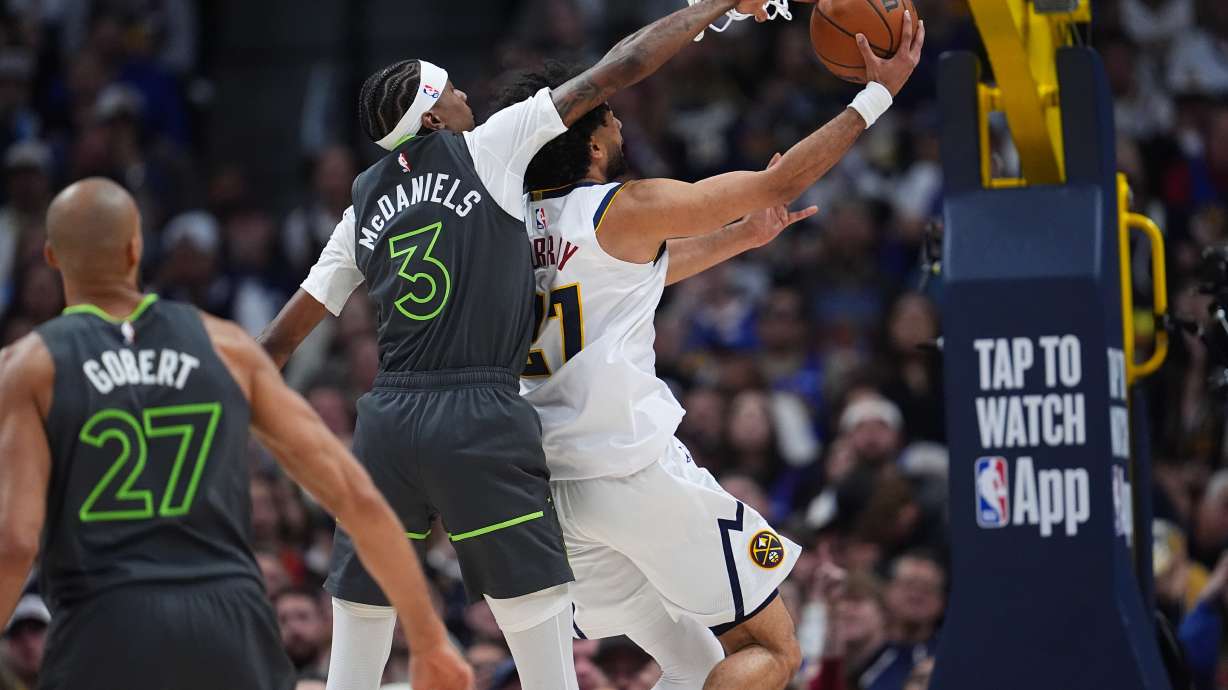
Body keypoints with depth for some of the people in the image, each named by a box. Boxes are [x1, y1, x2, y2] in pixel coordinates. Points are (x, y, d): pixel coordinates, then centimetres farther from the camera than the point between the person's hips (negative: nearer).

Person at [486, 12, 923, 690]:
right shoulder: (625, 209, -7)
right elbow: (781, 182, -2)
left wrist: (743, 237, 35)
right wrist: (878, 94, 7)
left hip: (550, 484, 7)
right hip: (639, 473, -7)